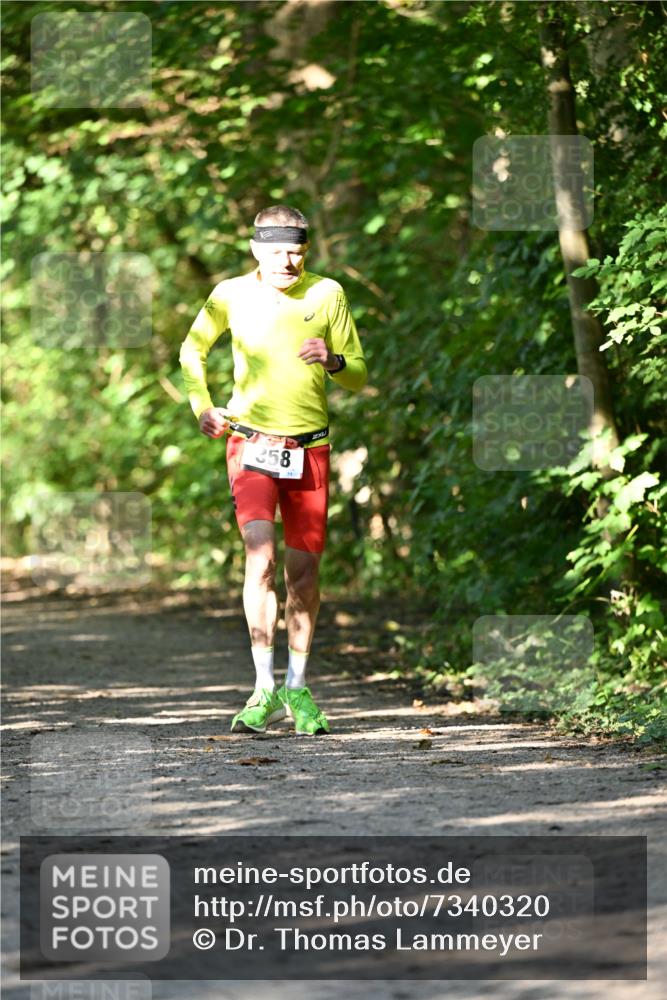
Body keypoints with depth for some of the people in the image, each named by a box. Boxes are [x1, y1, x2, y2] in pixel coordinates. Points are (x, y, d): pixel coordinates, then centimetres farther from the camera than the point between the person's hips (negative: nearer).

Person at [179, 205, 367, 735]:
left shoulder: (327, 294, 0)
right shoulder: (231, 294, -1)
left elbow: (359, 377, 5)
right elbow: (193, 350, 17)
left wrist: (333, 361, -16)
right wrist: (202, 408, 4)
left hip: (310, 448, 2)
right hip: (252, 444, -1)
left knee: (304, 570, 4)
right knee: (260, 559, -17)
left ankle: (297, 687, 19)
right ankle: (265, 691, -16)